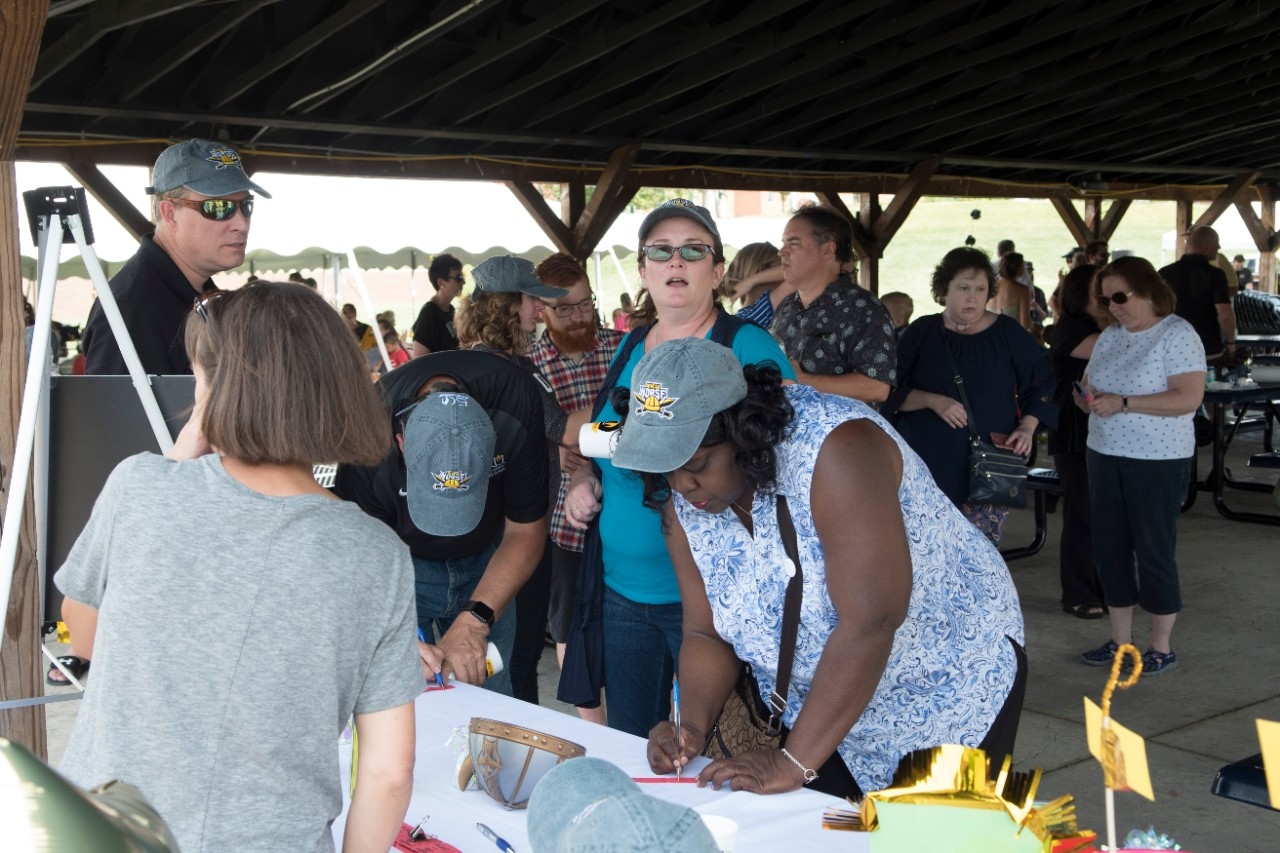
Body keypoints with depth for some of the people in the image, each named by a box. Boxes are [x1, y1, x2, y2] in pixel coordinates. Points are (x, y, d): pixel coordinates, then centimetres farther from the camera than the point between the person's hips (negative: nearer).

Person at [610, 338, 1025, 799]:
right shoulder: (686, 500, -10)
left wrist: (793, 764, -34)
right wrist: (692, 725, -21)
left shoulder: (836, 448, -32)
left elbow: (870, 622, -36)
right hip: (827, 707, 5)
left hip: (954, 682, -5)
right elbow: (706, 634, -2)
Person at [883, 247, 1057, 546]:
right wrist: (933, 401, -15)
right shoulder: (921, 333, 5)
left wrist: (1027, 426, -3)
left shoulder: (1008, 333, 6)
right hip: (929, 462, 0)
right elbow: (893, 392, 1)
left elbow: (1041, 385, 12)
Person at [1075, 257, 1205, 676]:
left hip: (1158, 461, -7)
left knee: (1154, 551, 0)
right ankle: (1120, 639, 23)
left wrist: (1123, 403, -24)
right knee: (1109, 548, 10)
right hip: (1105, 455, 7)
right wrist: (1089, 400, -7)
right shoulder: (1109, 336, 11)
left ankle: (1162, 646, 14)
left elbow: (1189, 398, -20)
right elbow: (1091, 388, 18)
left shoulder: (1177, 335, -11)